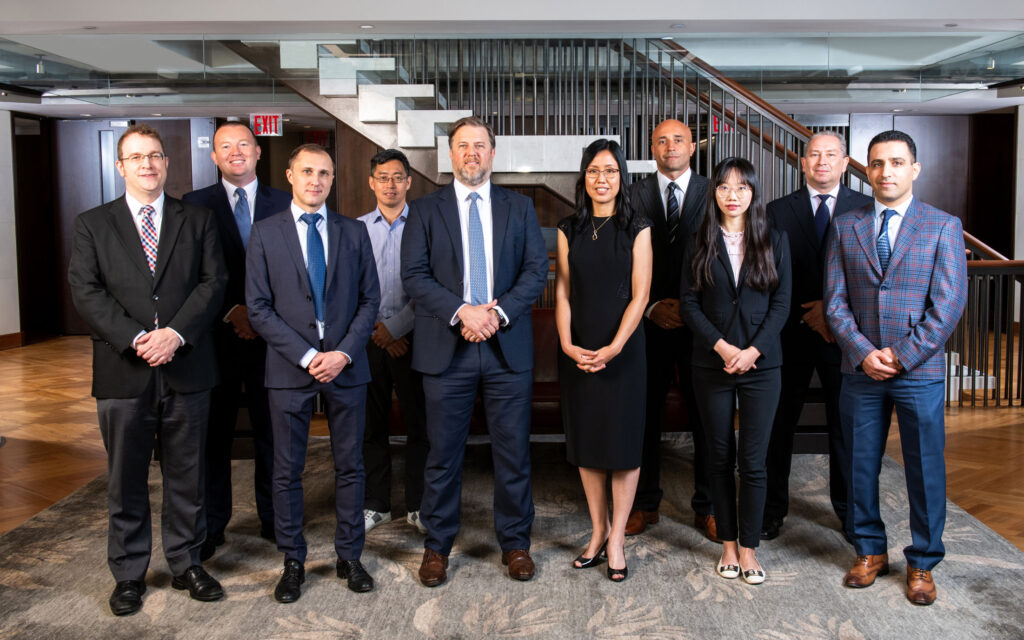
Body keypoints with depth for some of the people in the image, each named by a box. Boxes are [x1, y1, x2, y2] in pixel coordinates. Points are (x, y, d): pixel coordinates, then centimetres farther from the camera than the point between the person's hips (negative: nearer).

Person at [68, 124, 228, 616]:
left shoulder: (197, 221, 9)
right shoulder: (91, 225, 7)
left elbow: (213, 281, -1)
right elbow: (86, 292, -3)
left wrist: (176, 333, -15)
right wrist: (136, 339, -15)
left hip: (186, 368, 1)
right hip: (123, 372, 0)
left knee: (187, 477, 10)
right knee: (126, 480, 9)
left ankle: (186, 564, 25)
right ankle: (129, 574, 23)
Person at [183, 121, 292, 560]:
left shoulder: (284, 204, 7)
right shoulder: (195, 205, 5)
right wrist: (231, 312, -11)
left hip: (271, 337, 1)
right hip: (217, 336, 0)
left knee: (272, 432, 7)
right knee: (214, 433, 6)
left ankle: (274, 520, 20)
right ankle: (210, 528, 18)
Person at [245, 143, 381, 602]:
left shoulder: (353, 232, 7)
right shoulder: (265, 233, 2)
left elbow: (370, 299, 5)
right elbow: (258, 307, -3)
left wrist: (345, 352, -9)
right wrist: (307, 356, -12)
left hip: (346, 366, 2)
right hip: (289, 368, -1)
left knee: (350, 466, 8)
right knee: (287, 470, 6)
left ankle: (349, 556, 22)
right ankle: (293, 562, 21)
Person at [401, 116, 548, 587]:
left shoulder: (519, 208, 10)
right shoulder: (425, 210, 6)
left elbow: (537, 270, 2)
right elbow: (414, 275, -4)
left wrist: (499, 311, -13)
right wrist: (461, 311, -17)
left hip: (508, 347, 1)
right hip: (446, 349, -1)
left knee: (513, 451, 7)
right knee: (443, 454, 6)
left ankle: (515, 543, 23)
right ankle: (437, 547, 21)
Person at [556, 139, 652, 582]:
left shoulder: (637, 230, 0)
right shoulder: (569, 230, 7)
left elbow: (639, 296, -6)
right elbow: (563, 293, 3)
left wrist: (614, 347, -17)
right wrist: (567, 345, -10)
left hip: (622, 349, -2)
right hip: (578, 351, 3)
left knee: (623, 440, 1)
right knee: (585, 438, 8)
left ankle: (616, 539, 11)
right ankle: (598, 531, 22)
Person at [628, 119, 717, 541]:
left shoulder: (712, 194, 4)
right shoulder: (635, 196, 6)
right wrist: (651, 307, -8)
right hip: (649, 319, 1)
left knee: (705, 418, 4)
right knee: (646, 415, 7)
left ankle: (706, 508, 17)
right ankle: (645, 504, 21)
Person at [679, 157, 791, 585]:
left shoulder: (774, 241, 4)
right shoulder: (700, 244, 4)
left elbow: (781, 302, 1)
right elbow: (689, 302, 0)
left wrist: (753, 350, -11)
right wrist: (721, 346, -12)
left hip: (761, 363, 0)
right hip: (711, 364, 1)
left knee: (753, 460, -1)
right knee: (720, 457, 8)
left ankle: (749, 548, 12)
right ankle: (728, 544, 20)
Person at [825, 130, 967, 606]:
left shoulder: (943, 226, 0)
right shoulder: (846, 227, 7)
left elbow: (948, 304, -6)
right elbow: (835, 301, 2)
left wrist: (901, 356, -12)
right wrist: (864, 352, -10)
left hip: (920, 371, -2)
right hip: (860, 370, 2)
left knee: (925, 470, 6)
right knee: (860, 466, 11)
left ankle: (921, 564, 24)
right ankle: (870, 552, 29)